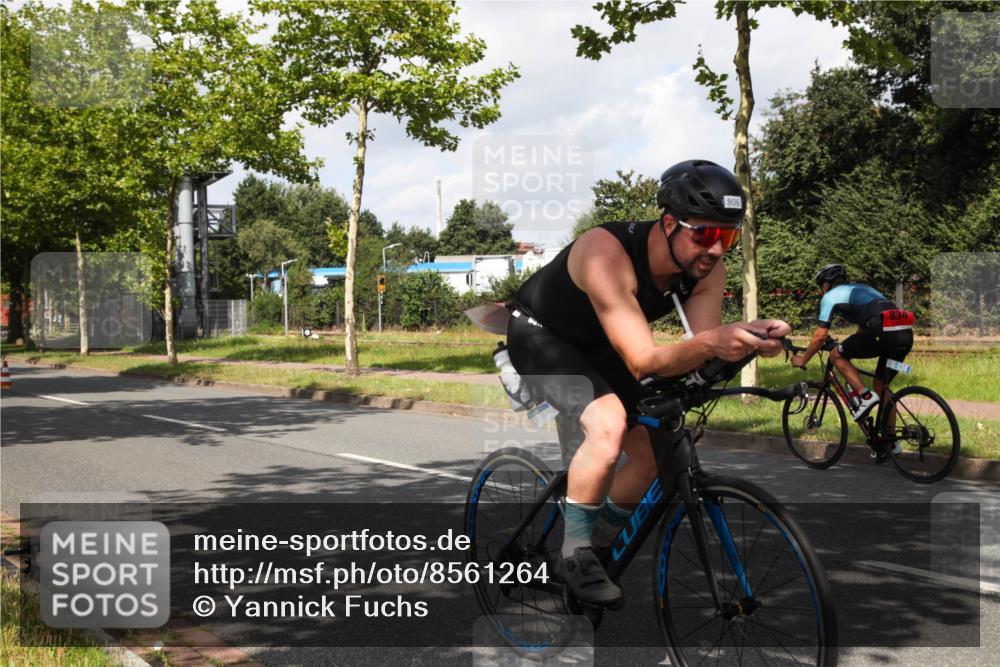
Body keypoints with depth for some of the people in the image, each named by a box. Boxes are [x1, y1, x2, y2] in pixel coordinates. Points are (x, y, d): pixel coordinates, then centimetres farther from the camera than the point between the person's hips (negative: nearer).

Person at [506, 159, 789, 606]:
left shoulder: (706, 269, -19)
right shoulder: (606, 253, -38)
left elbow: (699, 360, -20)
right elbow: (642, 361, -43)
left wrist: (746, 339, -41)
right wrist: (709, 342, -60)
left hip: (596, 347, 7)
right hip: (540, 335, -7)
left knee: (655, 455, 0)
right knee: (609, 425, -31)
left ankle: (600, 540, 25)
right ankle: (575, 552, -12)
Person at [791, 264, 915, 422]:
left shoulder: (830, 296, 14)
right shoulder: (862, 288, 36)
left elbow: (820, 336, 8)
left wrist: (802, 360, 21)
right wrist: (850, 347, 59)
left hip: (883, 332, -7)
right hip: (906, 334, 7)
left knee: (836, 355, 11)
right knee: (881, 385, 20)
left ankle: (865, 396, -2)